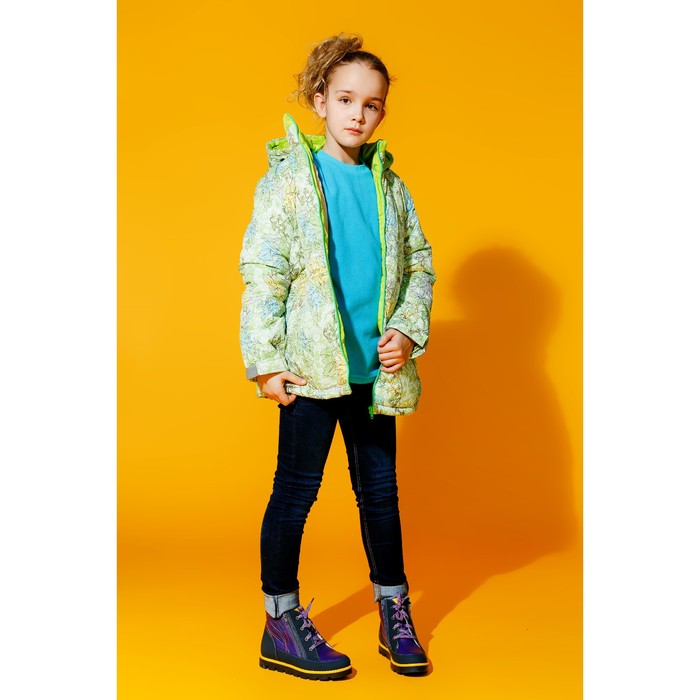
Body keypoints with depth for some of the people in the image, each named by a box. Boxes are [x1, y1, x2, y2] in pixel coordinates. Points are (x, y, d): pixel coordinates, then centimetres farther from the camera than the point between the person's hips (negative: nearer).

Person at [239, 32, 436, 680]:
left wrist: (408, 330, -2)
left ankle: (395, 616, 28)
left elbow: (419, 264, 14)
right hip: (311, 365, -4)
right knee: (295, 490, 4)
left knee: (380, 487, 13)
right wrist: (265, 360, -12)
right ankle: (281, 625, 18)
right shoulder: (289, 176, -2)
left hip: (375, 366, 5)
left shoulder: (389, 185, 11)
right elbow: (262, 270, -7)